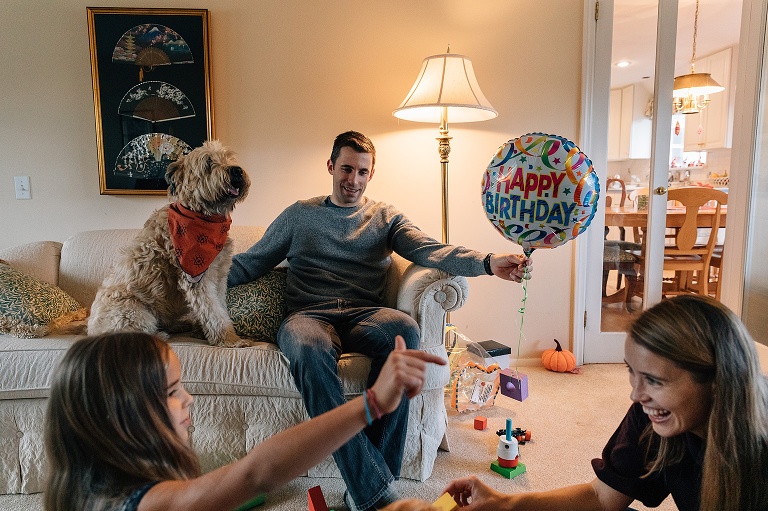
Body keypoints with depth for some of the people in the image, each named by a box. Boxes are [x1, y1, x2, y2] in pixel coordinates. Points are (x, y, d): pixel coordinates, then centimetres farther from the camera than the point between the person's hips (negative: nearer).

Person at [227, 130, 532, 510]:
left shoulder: (387, 218, 17)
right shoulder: (300, 215, 19)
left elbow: (430, 250, -1)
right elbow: (250, 263, 20)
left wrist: (487, 262, -19)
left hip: (364, 316, 1)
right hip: (309, 315, 0)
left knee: (405, 329, -35)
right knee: (309, 348, -38)